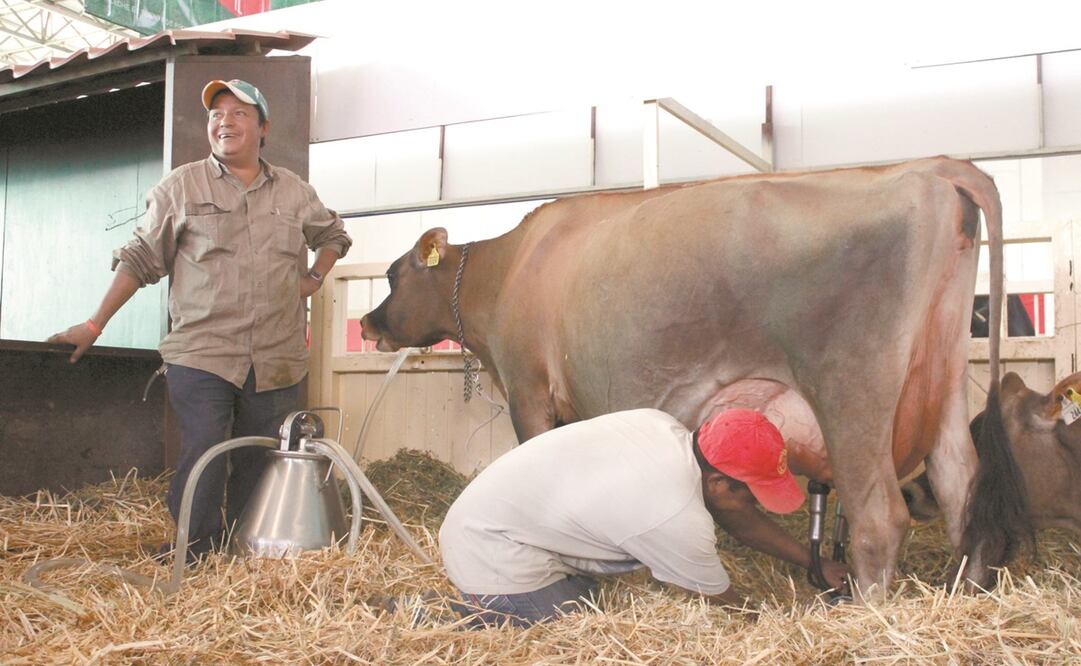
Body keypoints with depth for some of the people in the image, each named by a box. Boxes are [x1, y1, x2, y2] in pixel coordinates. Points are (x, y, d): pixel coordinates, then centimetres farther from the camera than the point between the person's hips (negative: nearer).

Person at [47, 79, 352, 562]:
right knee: (202, 462, -9)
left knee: (260, 466, 6)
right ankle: (192, 559, 5)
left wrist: (315, 277, 14)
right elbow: (141, 259, 7)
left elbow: (334, 235, 31)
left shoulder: (294, 192, 13)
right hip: (200, 355, -2)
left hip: (278, 361, 3)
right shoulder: (180, 187, 6)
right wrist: (95, 324, 4)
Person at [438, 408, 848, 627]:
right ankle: (472, 619, 0)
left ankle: (473, 609, 17)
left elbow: (736, 517, 10)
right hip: (495, 555, -9)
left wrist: (812, 561, 14)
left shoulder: (664, 427, -4)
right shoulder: (677, 520, -27)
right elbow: (726, 604, -7)